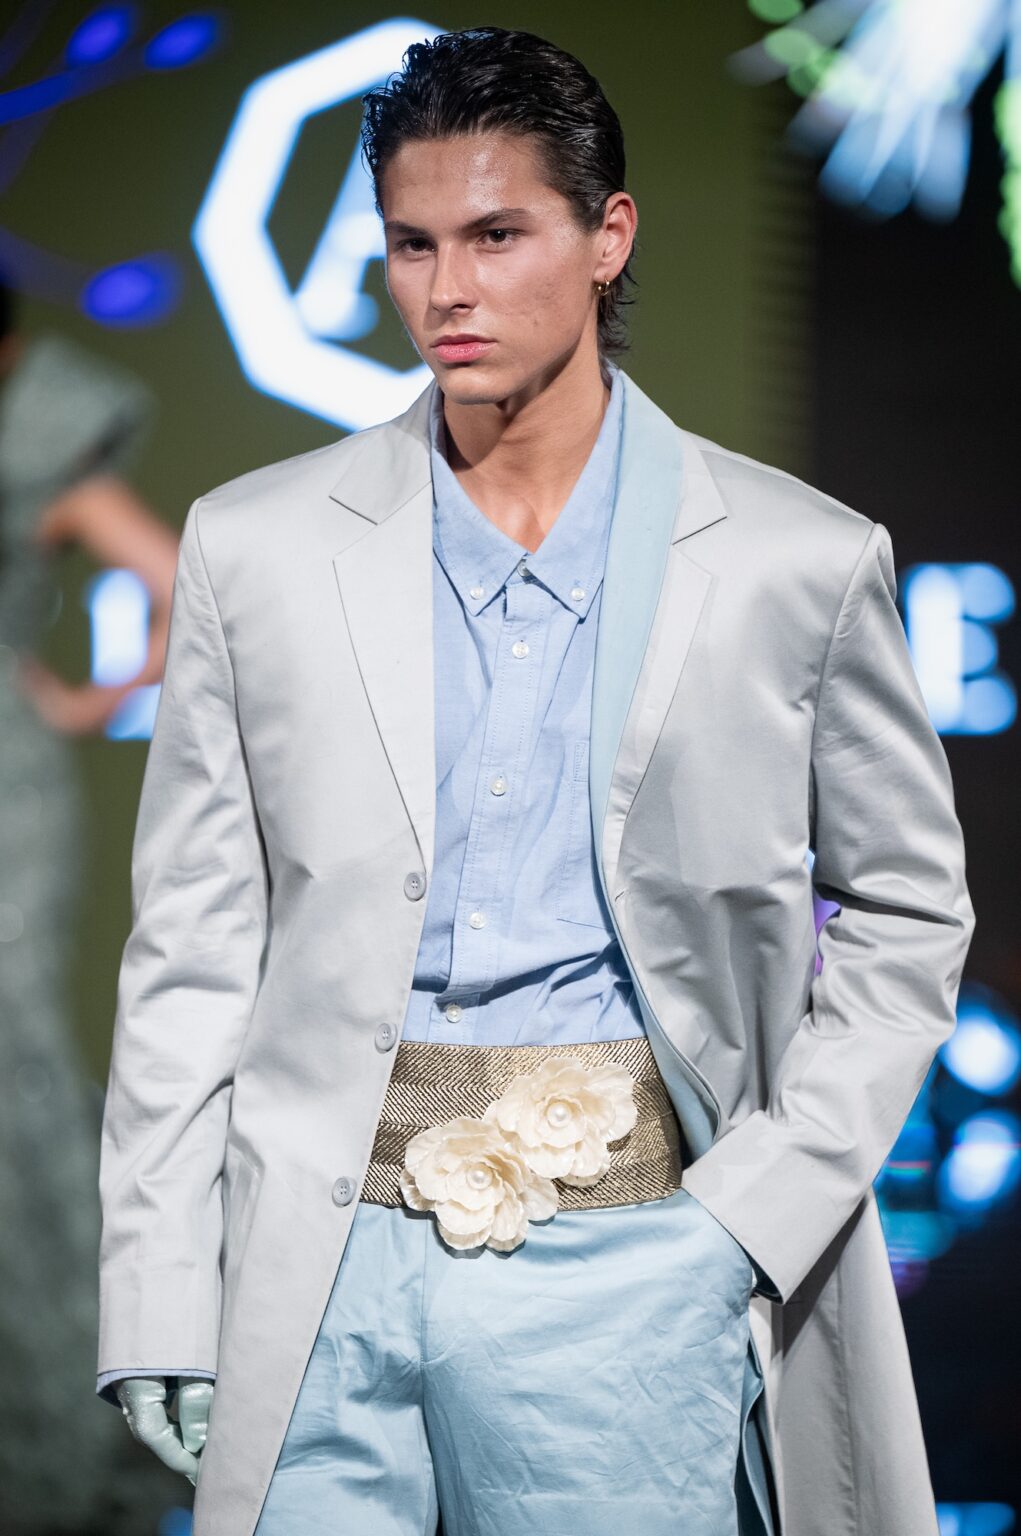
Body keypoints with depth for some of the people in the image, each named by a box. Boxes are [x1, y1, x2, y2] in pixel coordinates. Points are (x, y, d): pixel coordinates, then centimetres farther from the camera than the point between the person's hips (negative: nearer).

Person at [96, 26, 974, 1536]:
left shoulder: (798, 560, 1)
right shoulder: (259, 546, 5)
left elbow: (907, 911, 10)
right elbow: (190, 948, 6)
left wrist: (765, 1202, -2)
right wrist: (162, 1311, 1)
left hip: (631, 1257, -1)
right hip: (328, 1254, 1)